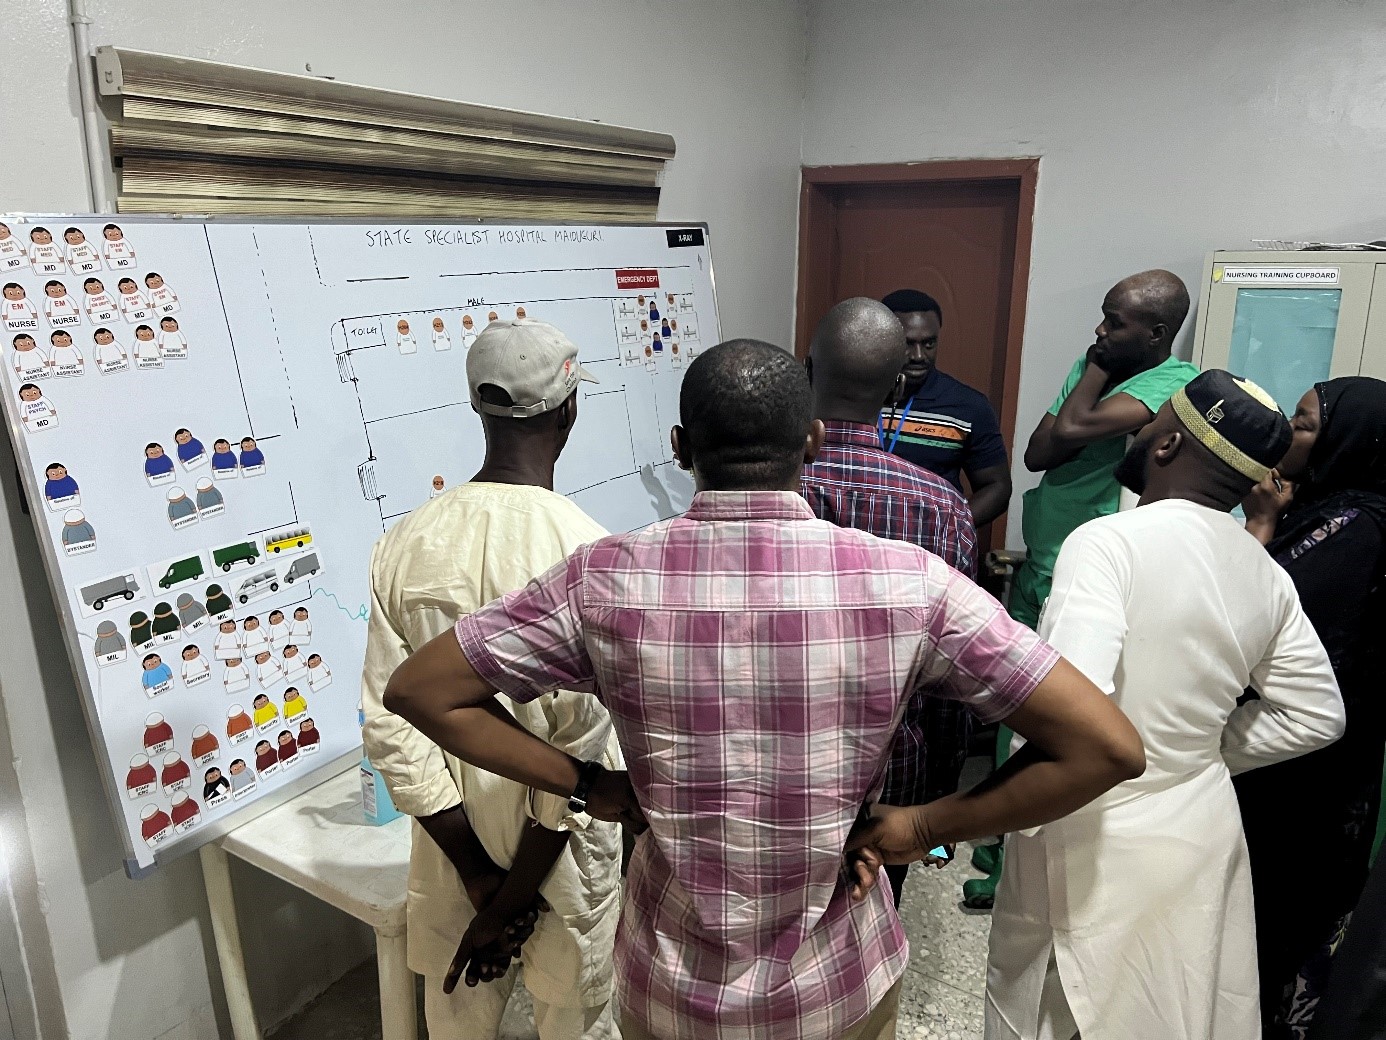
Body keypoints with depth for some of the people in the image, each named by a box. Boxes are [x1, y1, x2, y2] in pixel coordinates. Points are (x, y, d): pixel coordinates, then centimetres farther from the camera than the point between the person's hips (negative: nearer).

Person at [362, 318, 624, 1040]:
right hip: (558, 856, -4)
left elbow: (391, 729, -12)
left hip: (453, 849, 4)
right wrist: (512, 903, -11)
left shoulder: (404, 544, -12)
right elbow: (580, 750, -23)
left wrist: (479, 877, -6)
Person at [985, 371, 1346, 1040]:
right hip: (1203, 833, 7)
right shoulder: (1267, 576, 0)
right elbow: (1315, 715, 10)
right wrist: (1203, 752, 12)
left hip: (1093, 841, -6)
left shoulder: (1106, 542, -23)